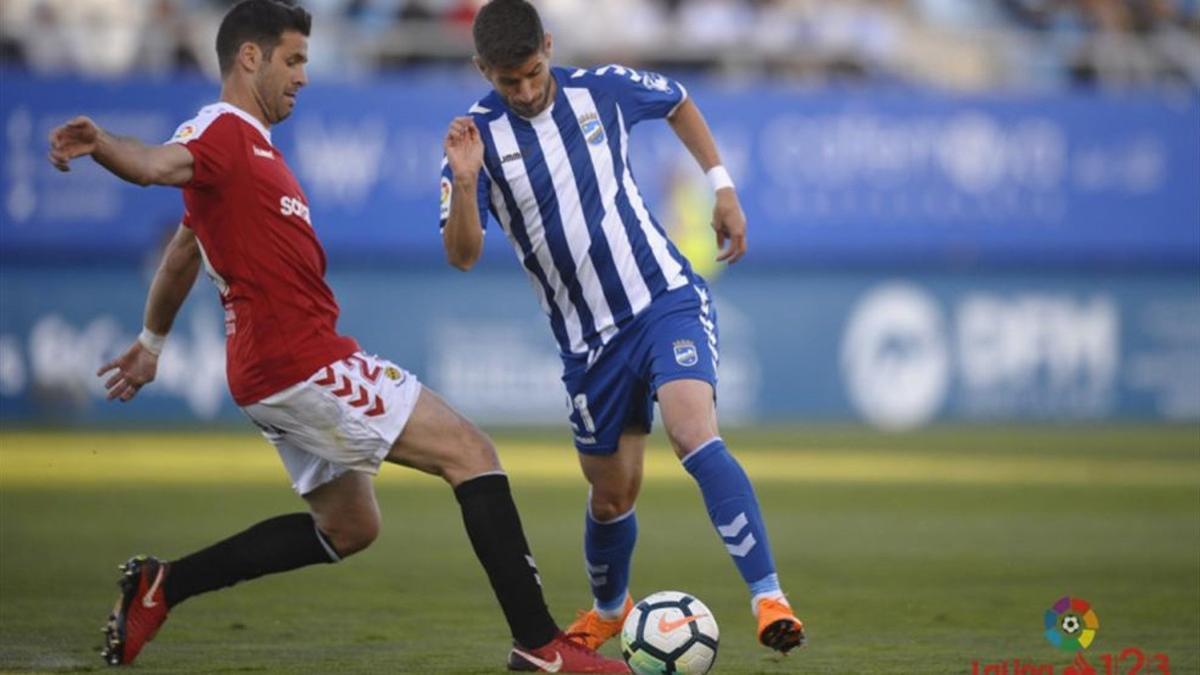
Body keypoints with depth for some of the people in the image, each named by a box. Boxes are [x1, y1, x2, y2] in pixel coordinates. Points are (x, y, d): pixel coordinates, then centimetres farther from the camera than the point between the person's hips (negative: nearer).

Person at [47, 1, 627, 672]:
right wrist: (101, 143, -56)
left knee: (348, 528, 20)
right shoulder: (223, 131, -11)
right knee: (471, 452, -9)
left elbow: (185, 250, 31)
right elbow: (157, 164, -33)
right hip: (303, 363, -11)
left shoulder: (251, 145, 20)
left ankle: (159, 587, 18)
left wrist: (152, 343, 42)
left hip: (285, 365, 11)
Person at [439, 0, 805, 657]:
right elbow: (461, 256, -15)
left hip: (666, 300, -1)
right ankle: (608, 609, 42)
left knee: (694, 434, -26)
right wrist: (464, 183, -32)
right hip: (589, 338, 1)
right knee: (612, 493, 11)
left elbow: (678, 102, 18)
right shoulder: (478, 135, -9)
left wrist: (722, 186, 11)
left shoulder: (602, 90, -4)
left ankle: (768, 597, -30)